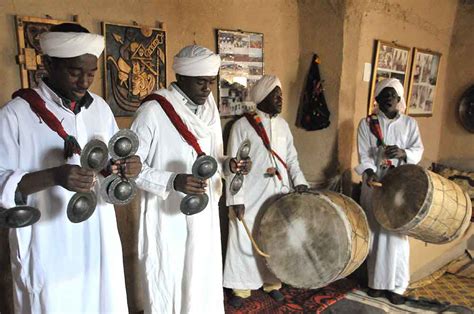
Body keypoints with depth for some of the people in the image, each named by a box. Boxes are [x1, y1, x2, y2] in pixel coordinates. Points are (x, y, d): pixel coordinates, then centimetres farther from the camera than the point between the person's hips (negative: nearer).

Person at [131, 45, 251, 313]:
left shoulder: (210, 108, 6)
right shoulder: (153, 111, -15)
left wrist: (228, 164, -5)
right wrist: (173, 181, -27)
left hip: (204, 215, 6)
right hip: (168, 217, -6)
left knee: (205, 280, 16)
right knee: (168, 285, 6)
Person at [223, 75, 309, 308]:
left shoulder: (283, 125, 9)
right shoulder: (242, 125, -8)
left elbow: (291, 158, 13)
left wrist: (299, 181, -4)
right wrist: (237, 199, -14)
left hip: (278, 195, 5)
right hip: (251, 197, -5)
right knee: (245, 240, 3)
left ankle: (272, 282, 32)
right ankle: (241, 288, 21)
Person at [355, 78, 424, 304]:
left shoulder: (409, 123, 6)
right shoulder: (367, 123, 2)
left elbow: (418, 150, -2)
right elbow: (364, 155, -6)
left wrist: (403, 152, -24)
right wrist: (368, 171, -25)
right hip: (374, 185, 0)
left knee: (397, 234, 1)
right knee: (375, 233, 6)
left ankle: (396, 285, 14)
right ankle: (376, 281, 20)